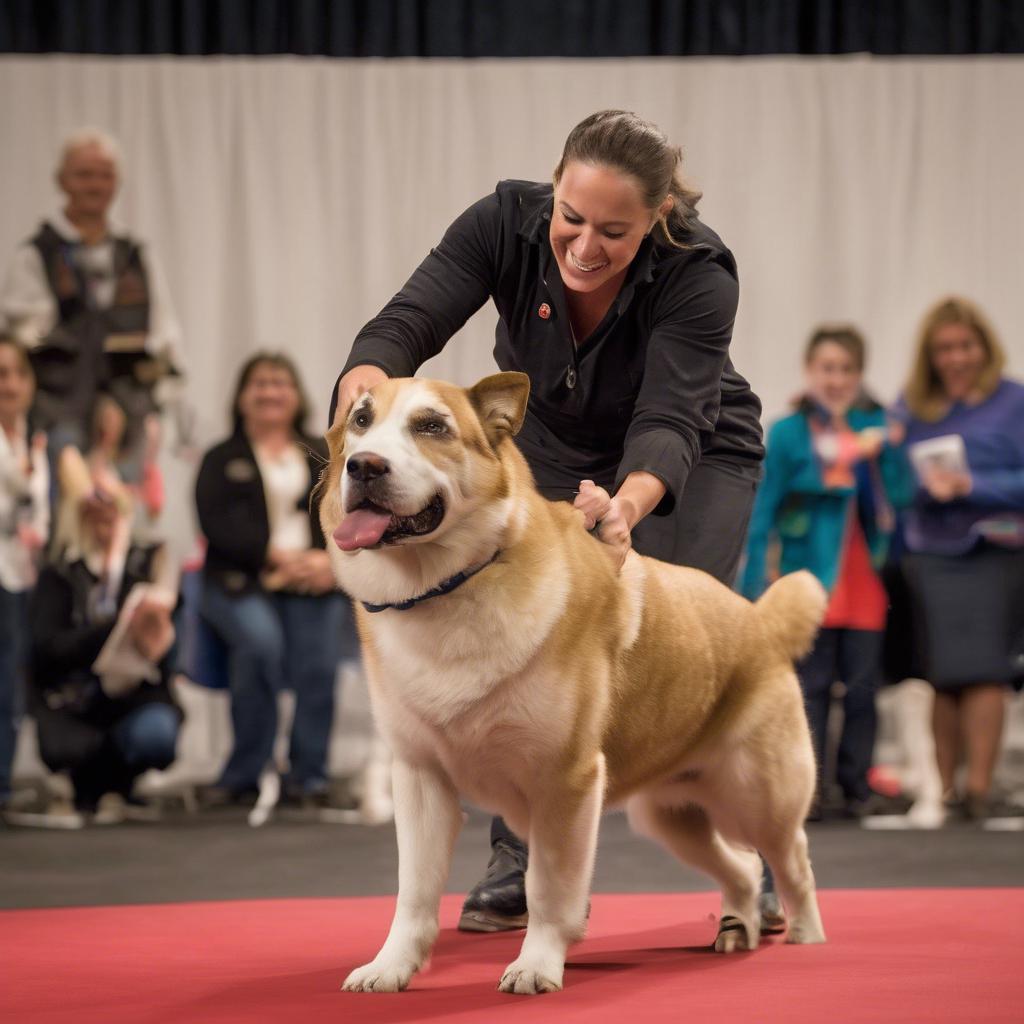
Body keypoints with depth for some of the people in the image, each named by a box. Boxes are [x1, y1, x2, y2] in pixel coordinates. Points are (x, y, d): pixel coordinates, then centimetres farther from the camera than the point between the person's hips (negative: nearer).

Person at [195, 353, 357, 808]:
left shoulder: (324, 455, 23)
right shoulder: (222, 460, 16)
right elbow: (217, 524, -1)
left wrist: (331, 558, -11)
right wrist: (275, 555, -16)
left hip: (314, 581, 2)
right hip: (242, 582, -2)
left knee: (318, 654, -29)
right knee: (261, 639, -34)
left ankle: (309, 775, -21)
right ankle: (246, 772, -25)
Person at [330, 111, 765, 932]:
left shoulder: (698, 274, -33)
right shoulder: (507, 223, -27)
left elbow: (668, 423, -40)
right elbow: (408, 323, -35)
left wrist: (627, 505, -61)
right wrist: (365, 383, -58)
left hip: (691, 462, -3)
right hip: (550, 449, 3)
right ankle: (520, 865, -2)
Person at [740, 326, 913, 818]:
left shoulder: (875, 425, 7)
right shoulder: (787, 432, -1)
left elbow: (901, 495, 1)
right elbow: (765, 510, 0)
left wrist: (887, 448, -13)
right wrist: (754, 583, -4)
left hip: (866, 582, 3)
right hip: (811, 580, -3)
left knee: (862, 687, 6)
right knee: (811, 685, -1)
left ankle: (857, 784, 14)